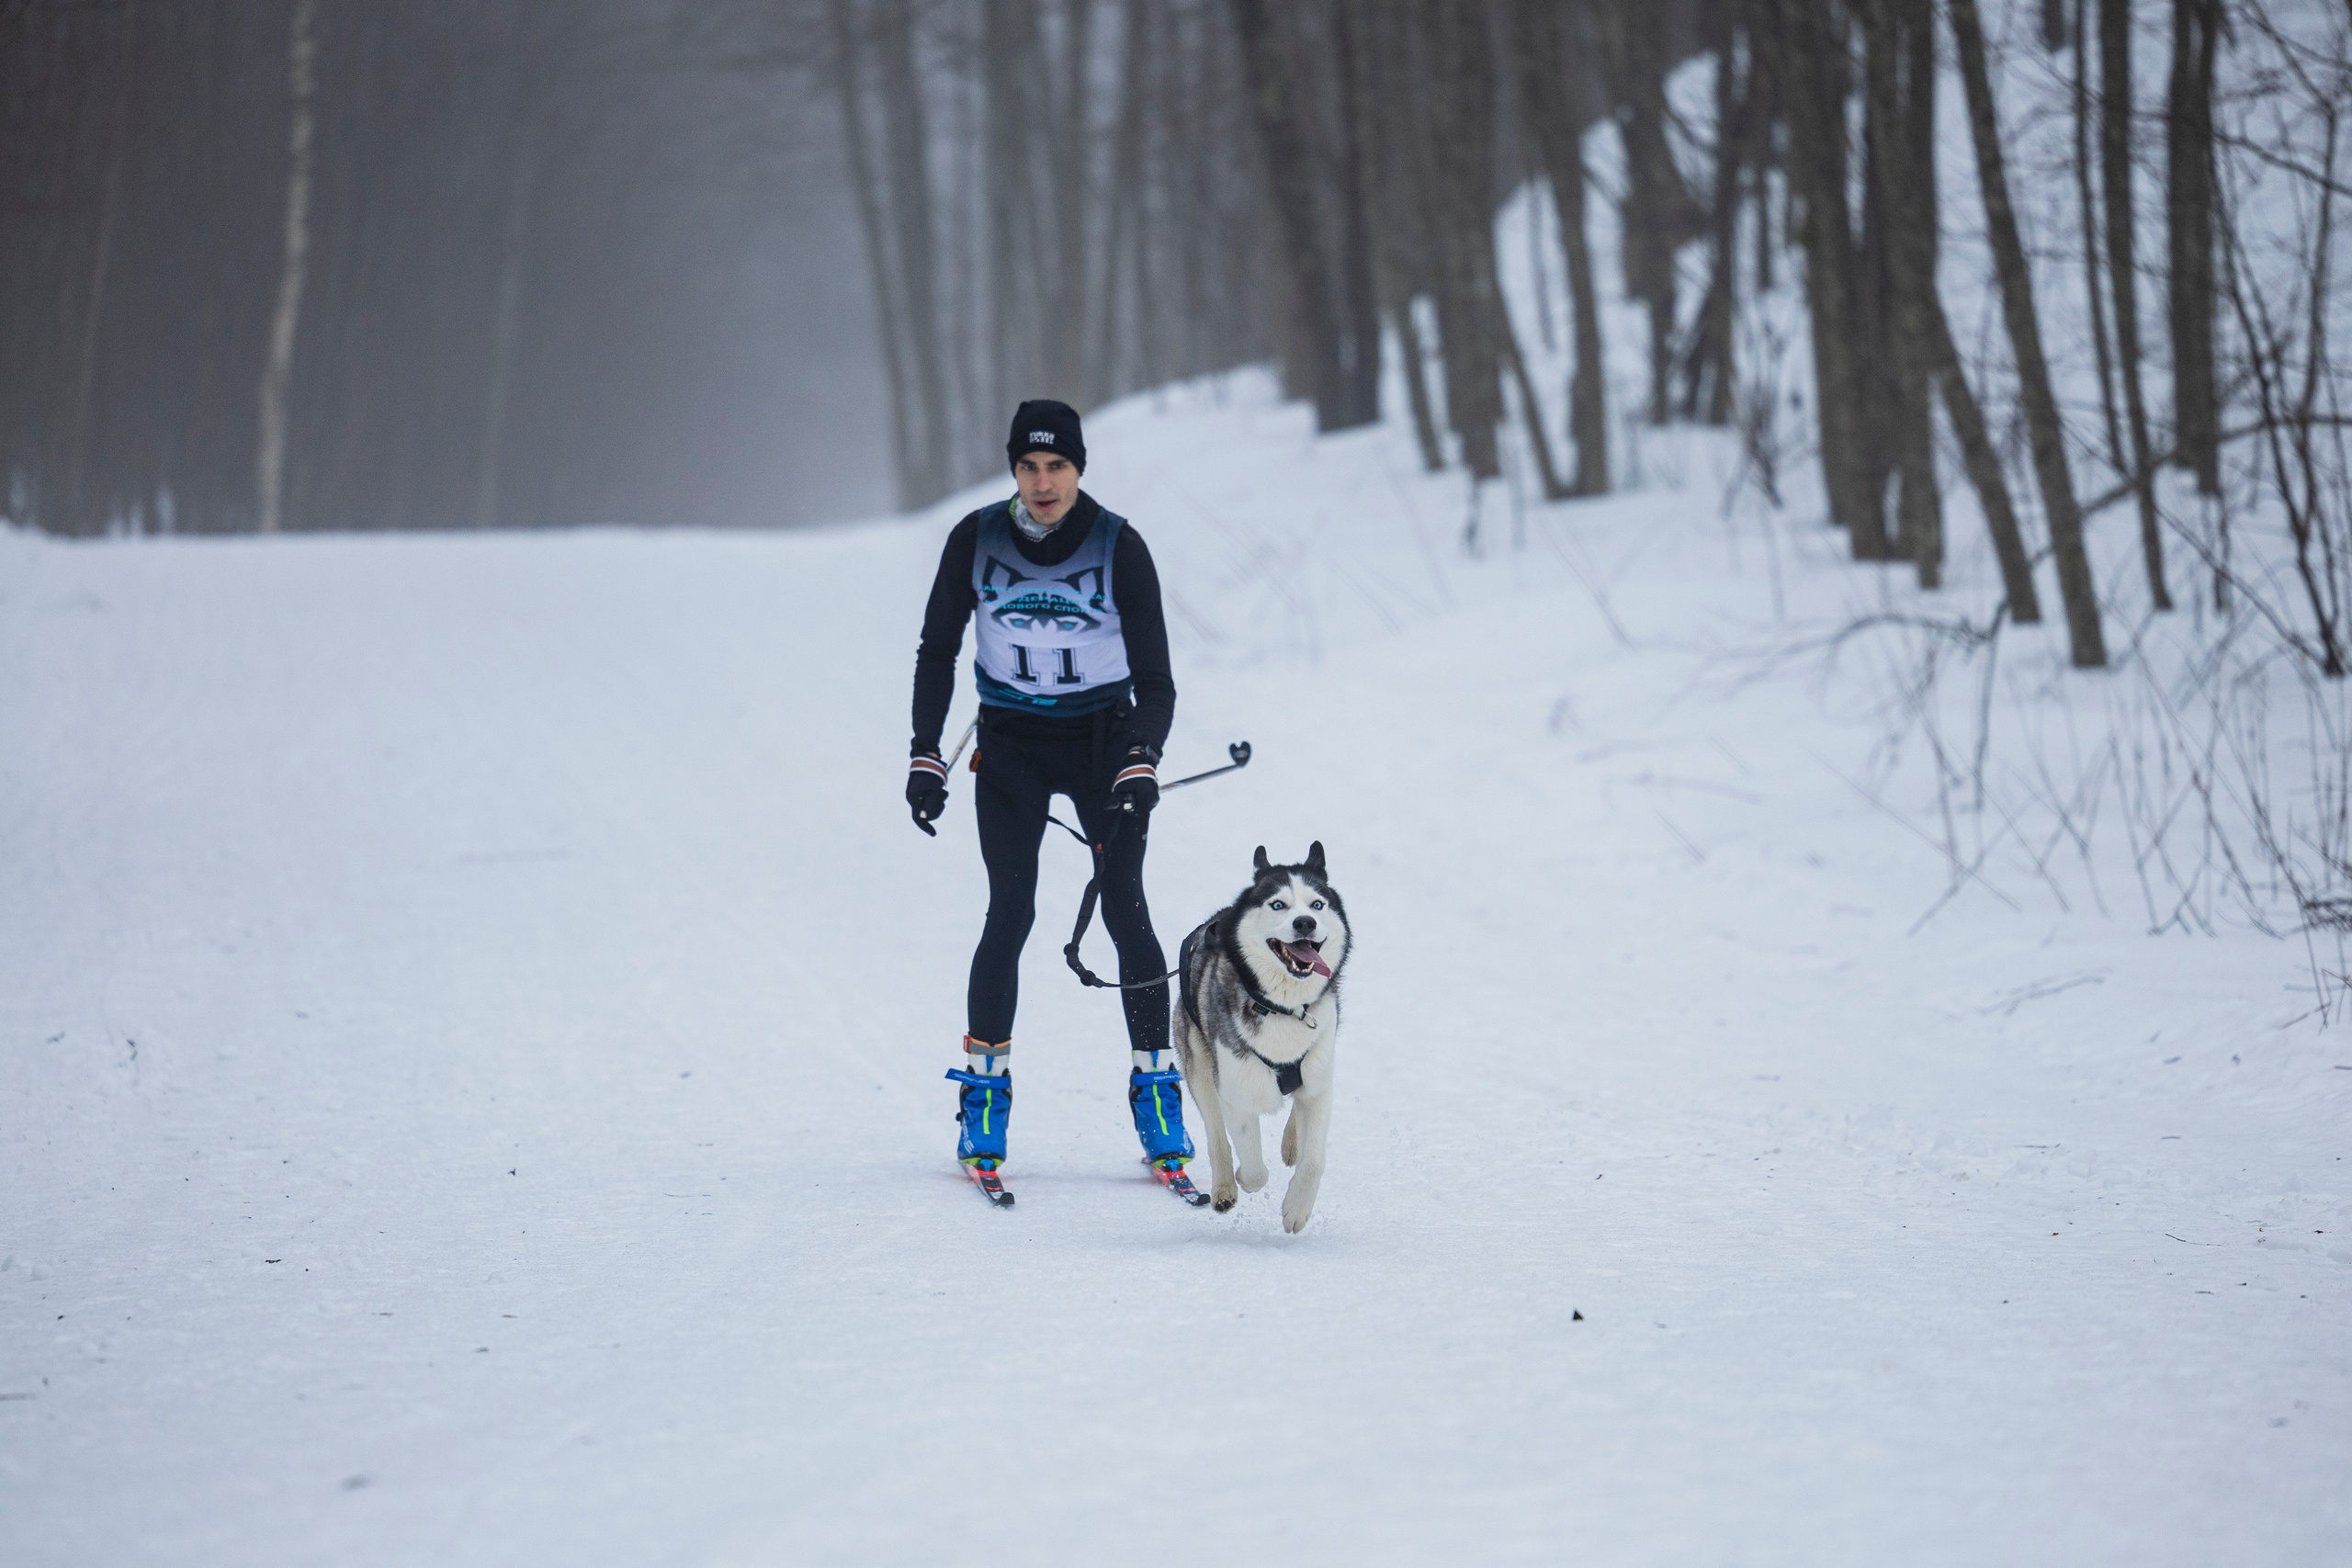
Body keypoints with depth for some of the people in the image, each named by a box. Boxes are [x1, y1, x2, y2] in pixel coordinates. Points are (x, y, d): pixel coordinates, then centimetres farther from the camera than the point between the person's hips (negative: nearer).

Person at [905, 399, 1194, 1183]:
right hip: (1012, 743, 1)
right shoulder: (976, 540, -9)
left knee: (1125, 910, -10)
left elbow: (1155, 678, -14)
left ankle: (1155, 1085, 0)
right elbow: (937, 650, 4)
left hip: (1105, 738, -1)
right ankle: (983, 1087, 1)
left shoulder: (1119, 547, -14)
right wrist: (924, 756, -3)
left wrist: (1142, 764, -30)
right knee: (1010, 912, -10)